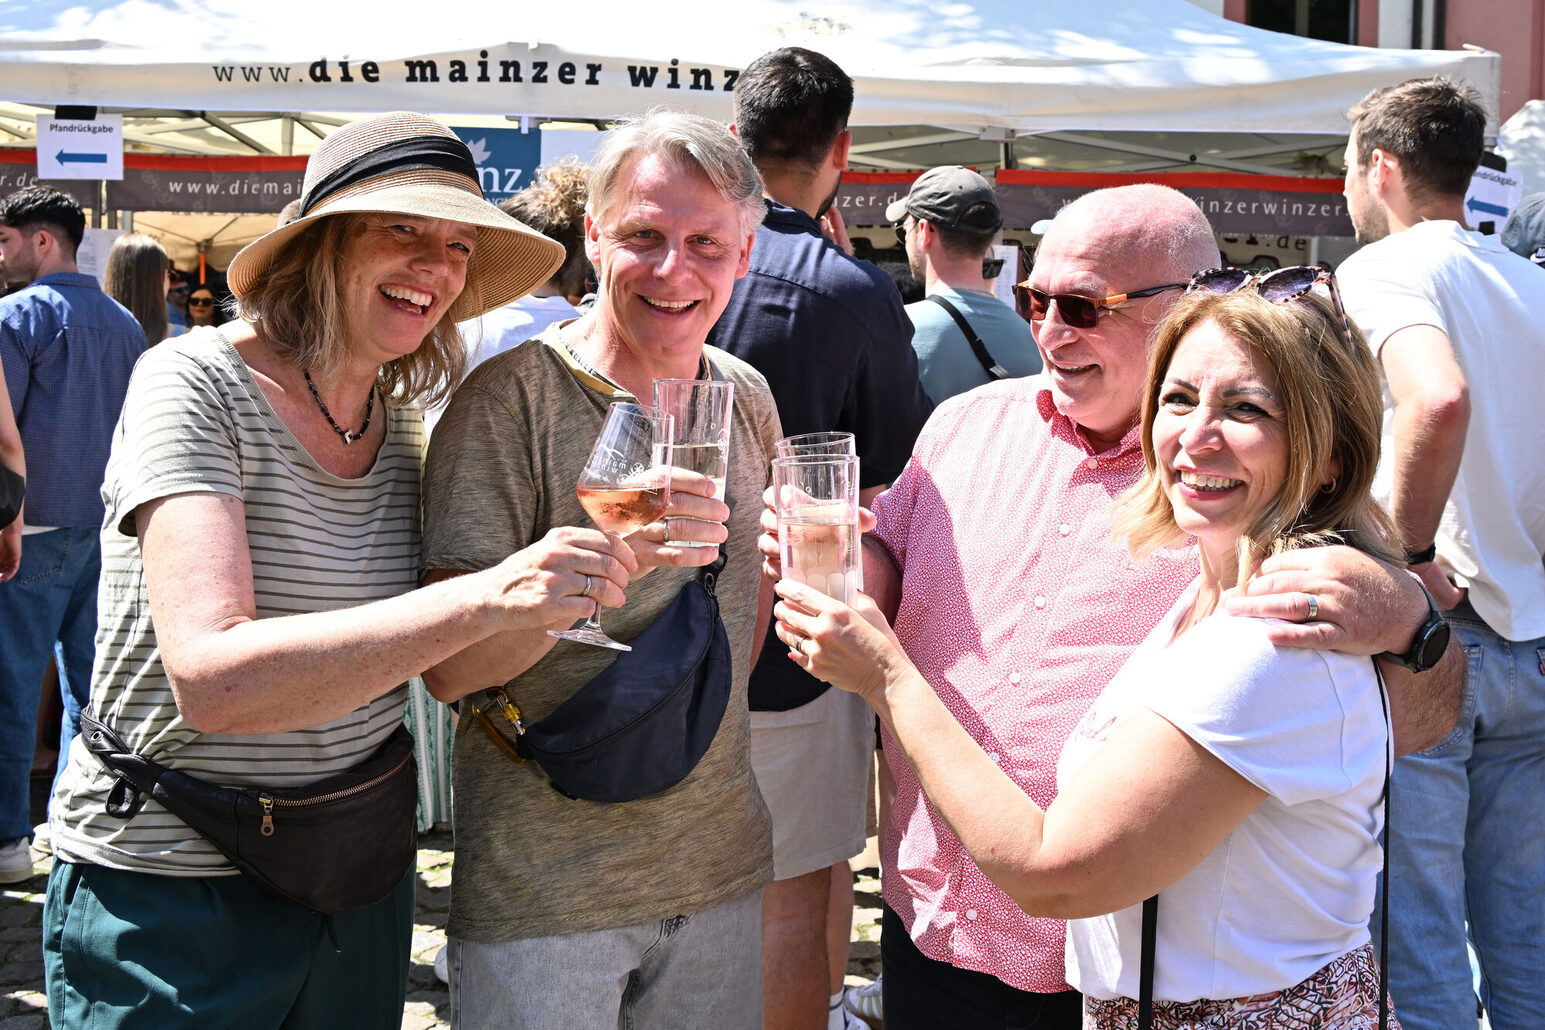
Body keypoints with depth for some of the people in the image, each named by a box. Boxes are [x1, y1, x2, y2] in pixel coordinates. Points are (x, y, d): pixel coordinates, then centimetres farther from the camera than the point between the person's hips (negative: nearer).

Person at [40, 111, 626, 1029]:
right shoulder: (197, 384, -16)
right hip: (172, 898, -6)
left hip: (357, 875, 6)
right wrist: (490, 596, -38)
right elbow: (213, 680, -30)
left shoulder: (404, 425, 4)